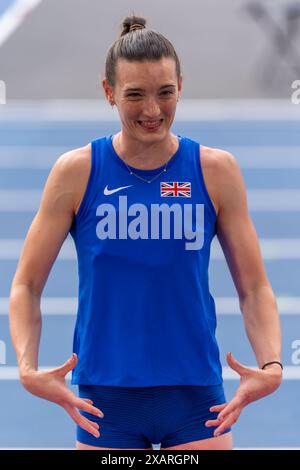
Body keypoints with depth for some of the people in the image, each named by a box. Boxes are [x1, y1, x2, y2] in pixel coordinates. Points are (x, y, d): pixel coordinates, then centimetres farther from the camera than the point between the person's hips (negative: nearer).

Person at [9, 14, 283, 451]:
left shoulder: (216, 170, 1)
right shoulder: (76, 172, -2)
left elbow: (254, 288, 5)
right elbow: (26, 286, 2)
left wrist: (271, 365, -12)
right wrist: (28, 367, -15)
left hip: (196, 397, 1)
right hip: (104, 398, 0)